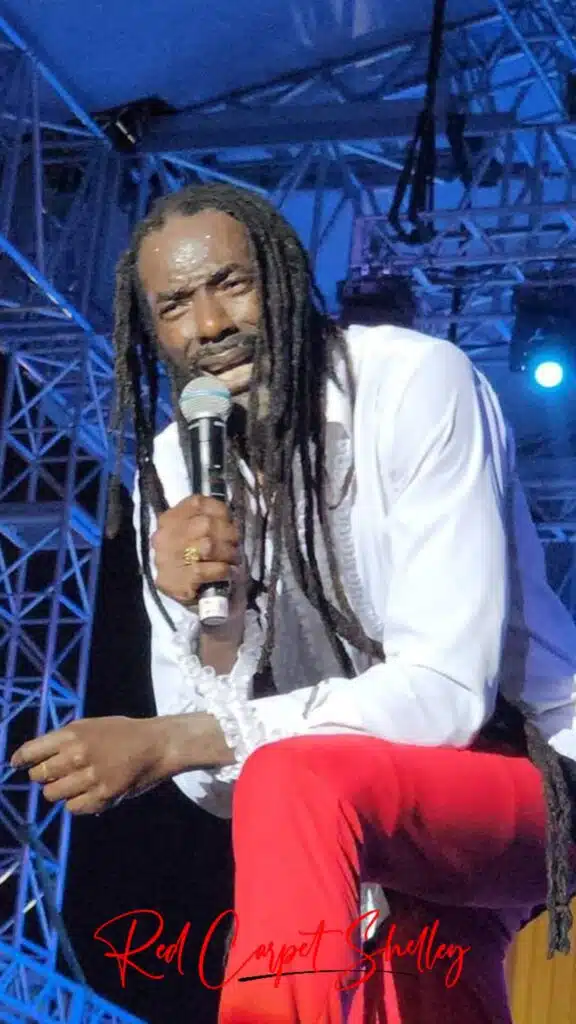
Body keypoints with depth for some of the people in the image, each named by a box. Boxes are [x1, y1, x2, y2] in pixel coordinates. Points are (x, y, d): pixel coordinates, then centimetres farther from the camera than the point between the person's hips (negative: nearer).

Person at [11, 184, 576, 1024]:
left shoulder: (415, 382, -17)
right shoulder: (172, 476, -2)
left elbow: (447, 693, -24)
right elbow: (218, 783, -5)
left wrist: (165, 742, -27)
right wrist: (209, 617, -25)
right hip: (376, 831, 5)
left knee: (294, 777, -32)